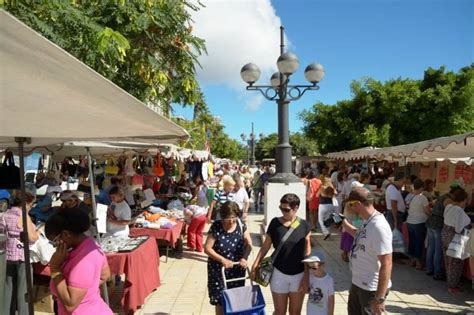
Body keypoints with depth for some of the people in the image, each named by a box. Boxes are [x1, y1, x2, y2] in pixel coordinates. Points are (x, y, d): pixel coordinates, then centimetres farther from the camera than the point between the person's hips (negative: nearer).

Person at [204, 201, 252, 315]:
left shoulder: (241, 225, -8)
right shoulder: (216, 227, -17)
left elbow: (249, 244, -2)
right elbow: (207, 248, -15)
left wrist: (244, 258, -19)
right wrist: (223, 260, -22)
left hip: (237, 269, 3)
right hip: (218, 269, -3)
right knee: (220, 301, 6)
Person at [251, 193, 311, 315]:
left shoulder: (304, 226, -7)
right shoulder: (275, 223, -9)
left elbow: (307, 253, -3)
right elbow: (265, 246, -1)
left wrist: (306, 277, -6)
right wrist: (255, 265, -5)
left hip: (299, 275, 1)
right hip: (279, 274, -1)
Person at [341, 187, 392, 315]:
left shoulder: (379, 227, -29)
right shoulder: (367, 221, -1)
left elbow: (386, 265, -29)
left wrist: (379, 298, -25)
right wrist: (344, 223, 12)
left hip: (371, 288, -9)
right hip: (358, 282, 9)